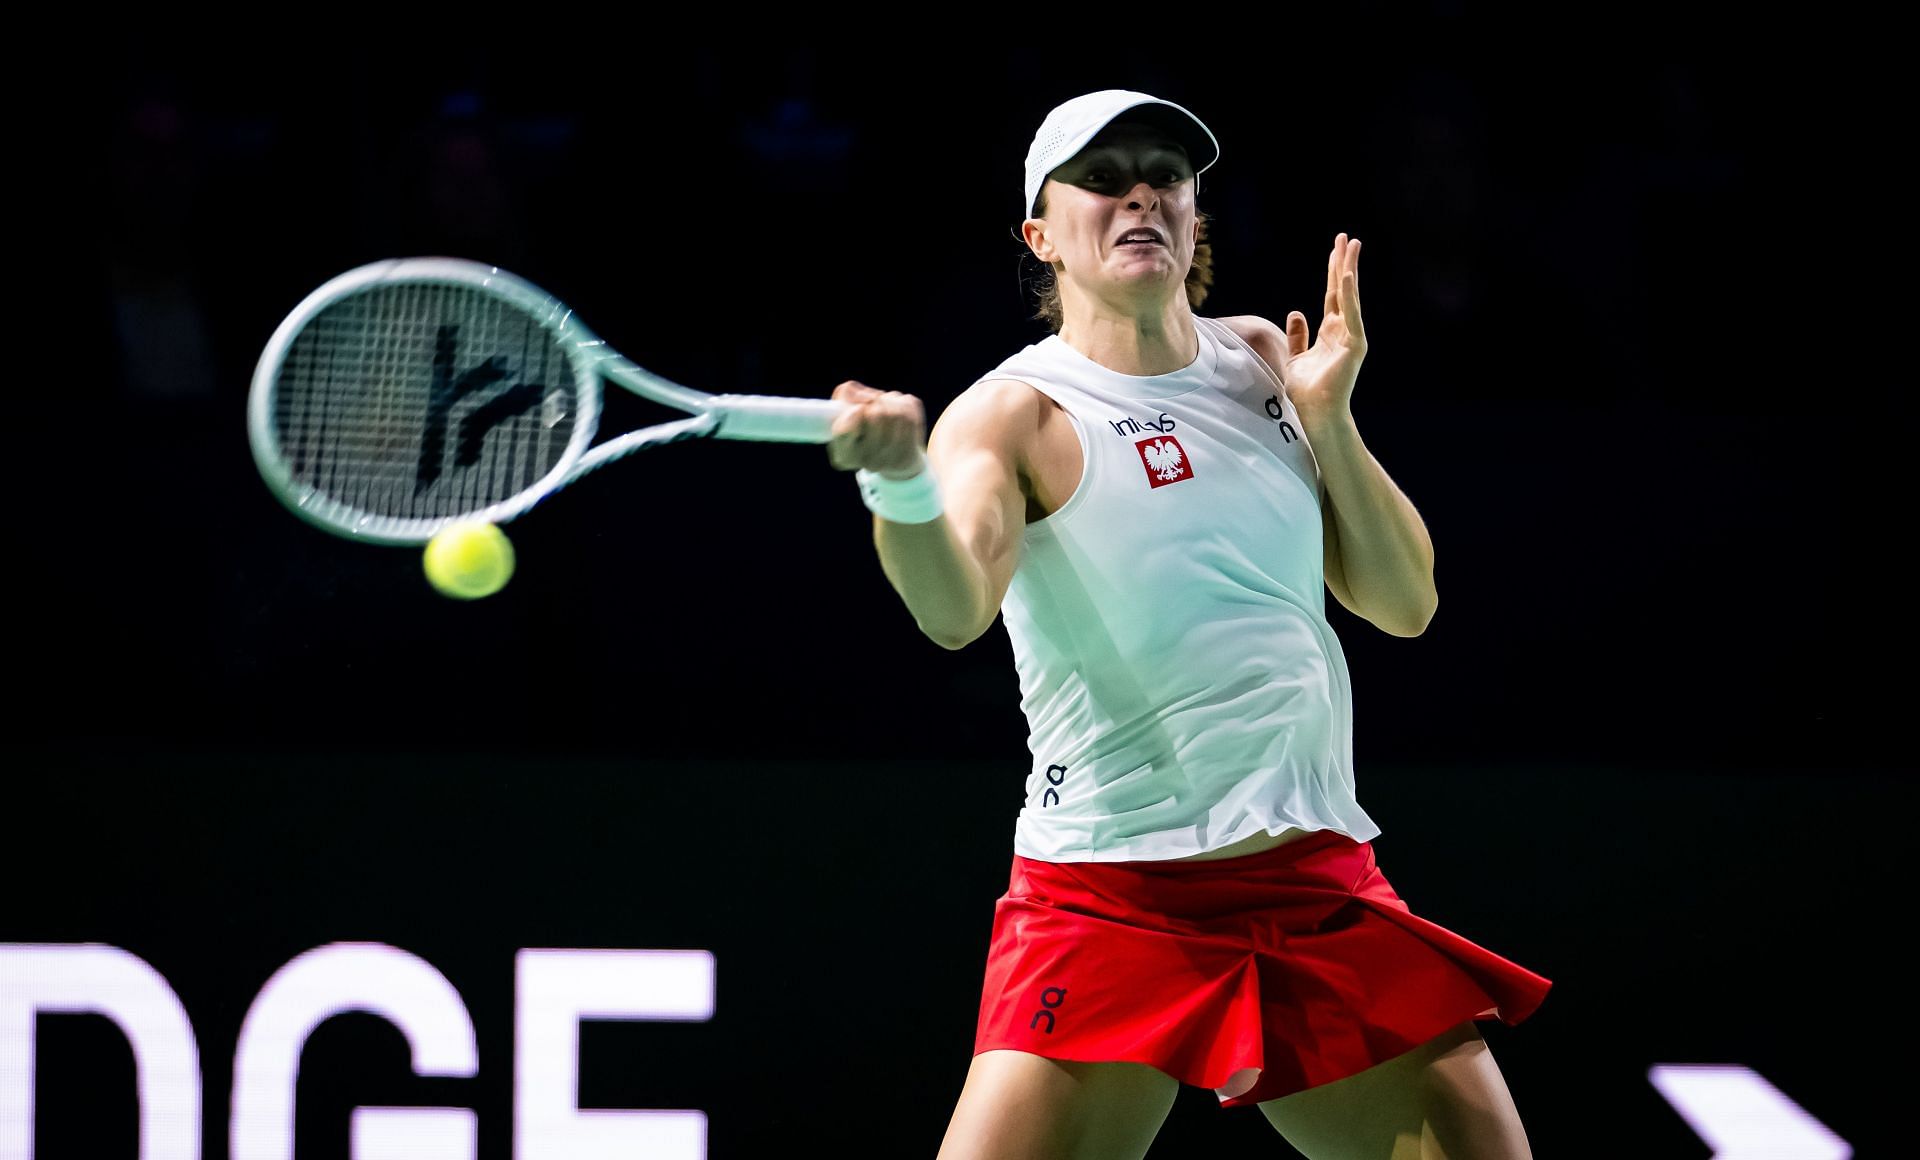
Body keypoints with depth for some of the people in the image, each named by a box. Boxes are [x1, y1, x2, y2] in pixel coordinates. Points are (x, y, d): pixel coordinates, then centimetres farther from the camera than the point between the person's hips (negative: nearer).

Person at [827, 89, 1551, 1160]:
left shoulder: (1263, 366, 12)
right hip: (1111, 901, -5)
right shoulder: (1017, 412, -5)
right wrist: (903, 482, -46)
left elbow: (1403, 603, 11)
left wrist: (1329, 419, -2)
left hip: (1322, 889, 5)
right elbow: (954, 607, -25)